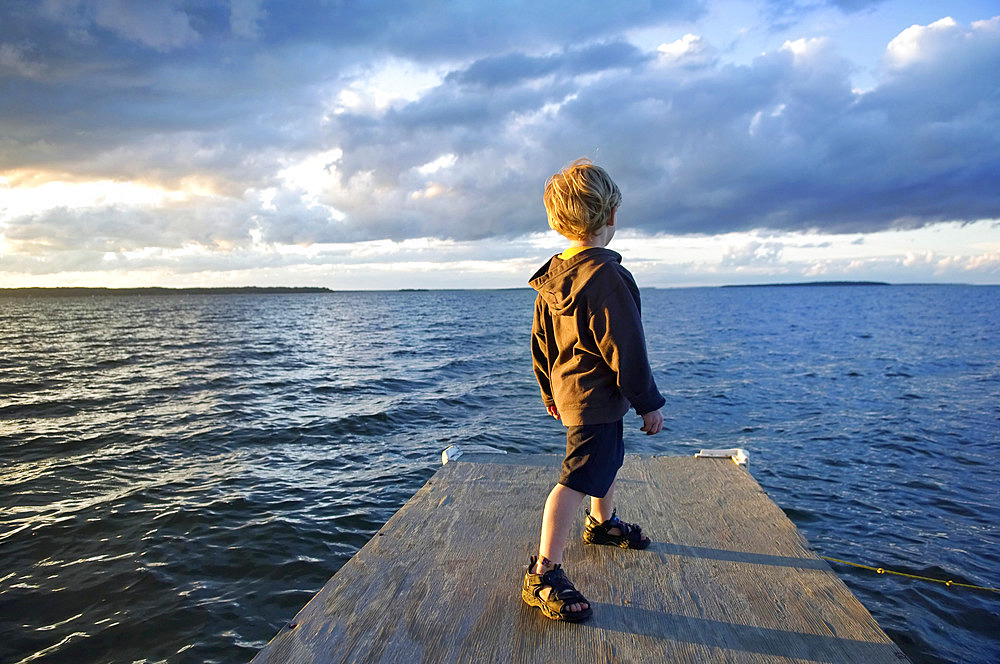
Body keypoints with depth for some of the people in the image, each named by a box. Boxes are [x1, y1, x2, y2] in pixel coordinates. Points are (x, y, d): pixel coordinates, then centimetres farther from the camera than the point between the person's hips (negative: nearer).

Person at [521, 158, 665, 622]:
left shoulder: (552, 276, 4)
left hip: (568, 390, 10)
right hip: (597, 398, -10)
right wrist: (649, 404, -10)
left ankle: (604, 523, 51)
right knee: (578, 479, -7)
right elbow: (626, 351, -21)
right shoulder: (607, 276, -23)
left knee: (609, 458, 28)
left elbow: (540, 341, 11)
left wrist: (551, 392, 21)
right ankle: (543, 574, -3)